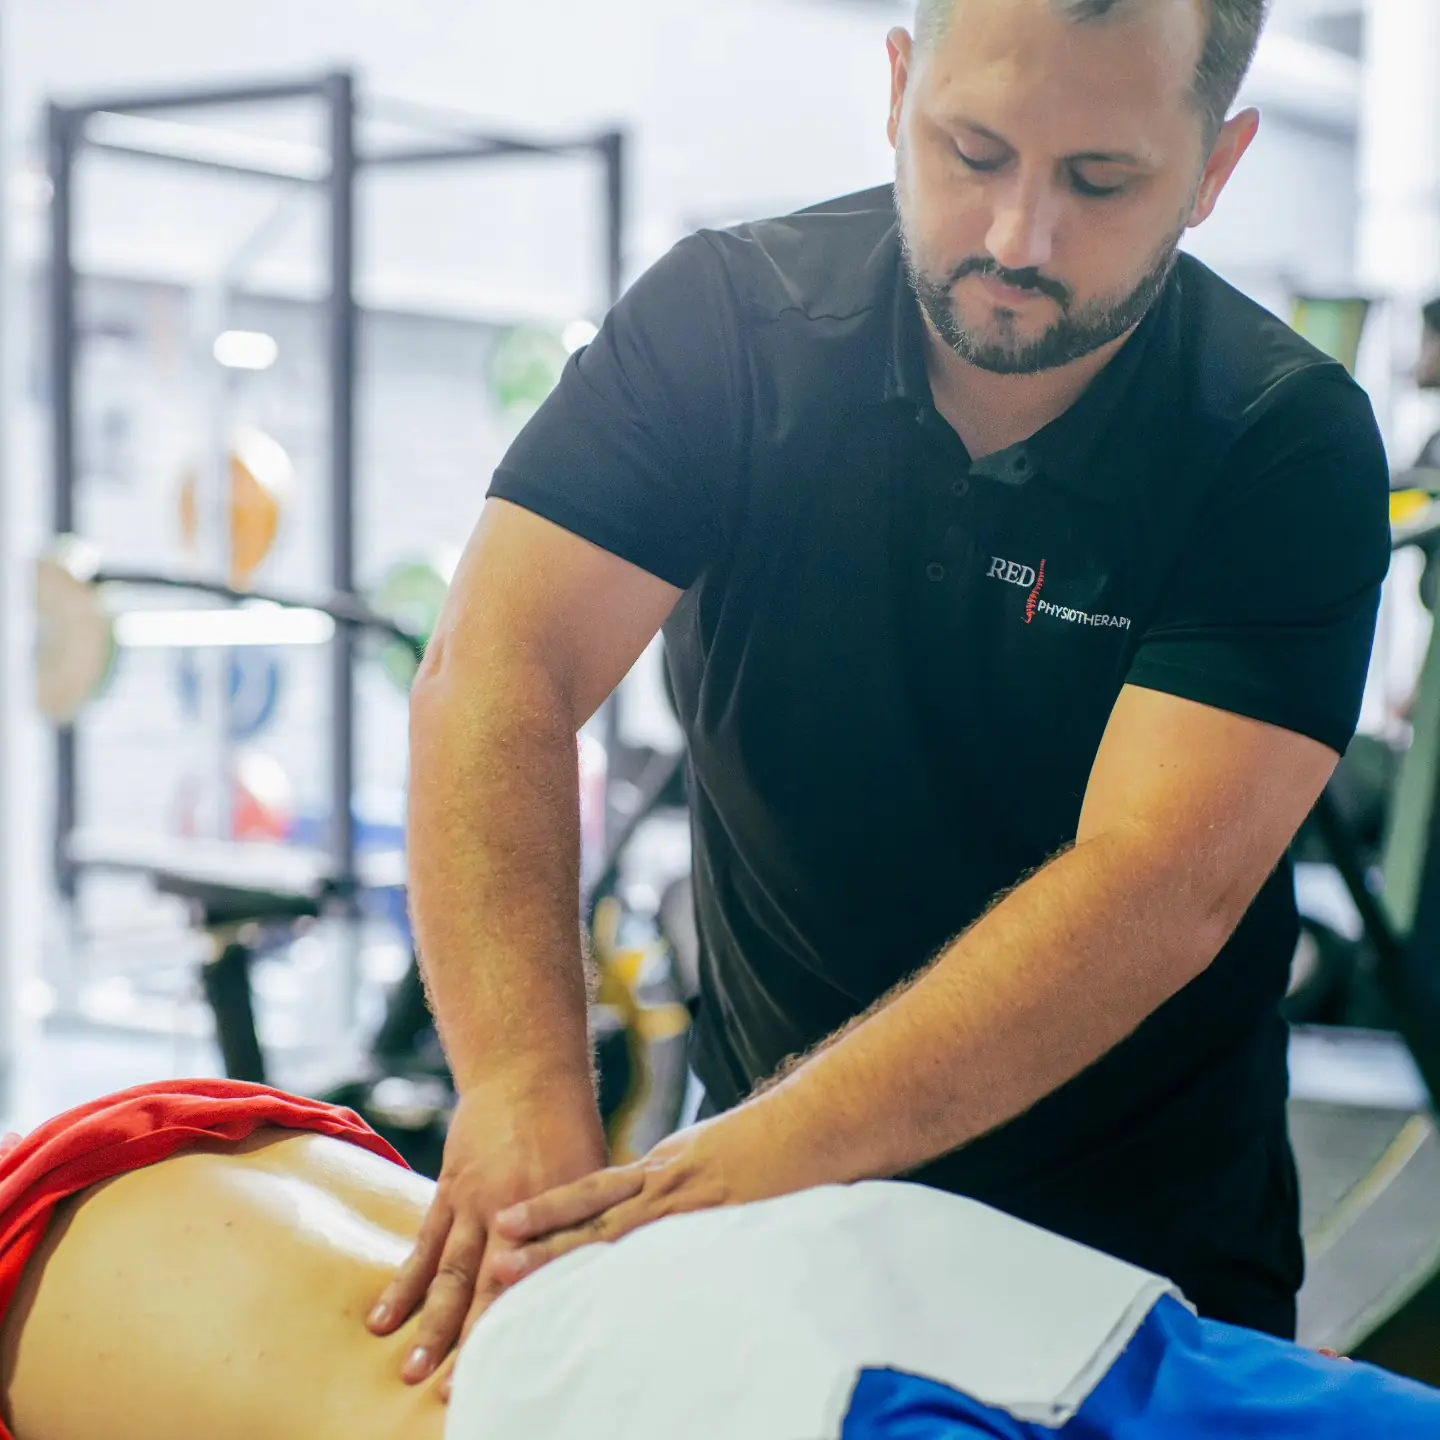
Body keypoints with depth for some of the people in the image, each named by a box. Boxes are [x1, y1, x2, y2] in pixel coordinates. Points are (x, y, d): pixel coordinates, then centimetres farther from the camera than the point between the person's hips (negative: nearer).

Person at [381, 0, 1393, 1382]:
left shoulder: (1291, 450, -17)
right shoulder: (724, 319, -11)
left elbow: (1161, 889, -27)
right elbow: (497, 675, -21)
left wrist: (765, 1155, -39)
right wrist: (524, 1088, -37)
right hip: (753, 1132, 2)